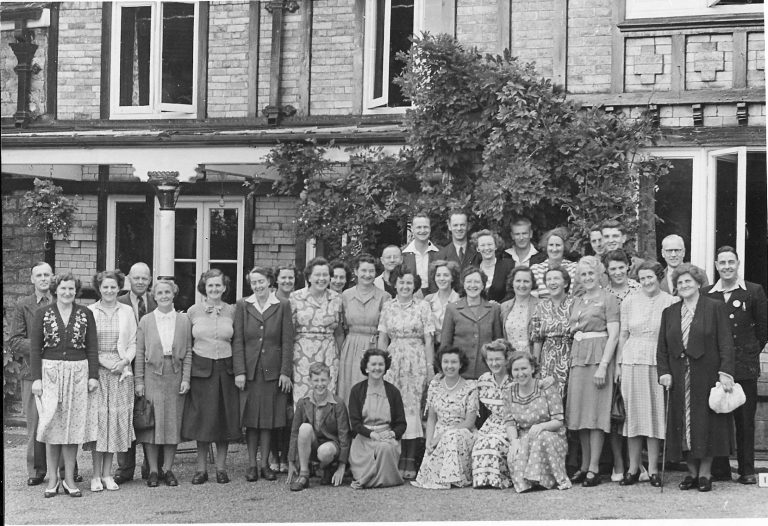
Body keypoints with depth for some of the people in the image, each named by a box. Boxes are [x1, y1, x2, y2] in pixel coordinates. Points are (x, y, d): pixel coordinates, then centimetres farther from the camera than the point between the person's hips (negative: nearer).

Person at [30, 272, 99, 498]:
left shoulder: (85, 314, 6)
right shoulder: (42, 313, 4)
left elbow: (92, 347, 7)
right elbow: (34, 348, 3)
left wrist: (93, 375, -1)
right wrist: (36, 378, -4)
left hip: (78, 373, 1)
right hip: (50, 373, -1)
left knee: (73, 426, 2)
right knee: (52, 426, -1)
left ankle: (69, 479, 9)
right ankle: (52, 479, 6)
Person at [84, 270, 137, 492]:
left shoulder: (126, 311, 9)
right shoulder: (89, 312, 2)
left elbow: (133, 343, 9)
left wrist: (125, 361, -9)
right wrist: (104, 362, -11)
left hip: (120, 372, 2)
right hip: (96, 370, -2)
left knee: (116, 418, 2)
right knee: (97, 417, -5)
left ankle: (107, 473, 9)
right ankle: (96, 475, 1)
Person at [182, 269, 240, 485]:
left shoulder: (232, 311, 3)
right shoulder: (193, 311, 2)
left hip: (225, 369, 1)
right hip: (200, 368, -1)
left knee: (224, 418, 4)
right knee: (202, 419, 2)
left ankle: (221, 467, 13)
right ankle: (201, 468, 10)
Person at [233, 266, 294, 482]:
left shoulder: (282, 306, 3)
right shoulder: (242, 306, 5)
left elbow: (287, 341, 2)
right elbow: (238, 340, 2)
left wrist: (285, 372, -4)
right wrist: (239, 371, -5)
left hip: (273, 369, 0)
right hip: (249, 369, 0)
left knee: (269, 417, 4)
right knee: (251, 418, 2)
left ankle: (264, 463, 13)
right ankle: (251, 464, 10)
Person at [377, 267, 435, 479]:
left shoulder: (422, 307, 3)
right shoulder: (388, 307, 9)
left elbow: (428, 339, 2)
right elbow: (383, 338, 10)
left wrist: (430, 366, -3)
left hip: (416, 361, -2)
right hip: (393, 359, 2)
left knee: (412, 406, -4)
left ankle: (410, 460, -2)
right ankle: (397, 459, 4)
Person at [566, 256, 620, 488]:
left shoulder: (608, 299, -1)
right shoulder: (577, 302, 19)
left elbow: (613, 335, -9)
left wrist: (603, 366, -16)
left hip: (599, 357, -6)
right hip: (578, 359, 6)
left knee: (596, 413, -7)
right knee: (580, 414, 5)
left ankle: (594, 469, -5)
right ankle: (584, 466, 12)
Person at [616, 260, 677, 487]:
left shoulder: (671, 302, 1)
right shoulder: (629, 302, 7)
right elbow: (623, 335, 9)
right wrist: (618, 364, 5)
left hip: (658, 363, -2)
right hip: (632, 360, 2)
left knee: (656, 413, 1)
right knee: (633, 413, 4)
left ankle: (653, 469, 9)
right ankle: (633, 467, 11)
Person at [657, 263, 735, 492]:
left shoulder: (715, 308, 0)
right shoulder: (669, 312, 12)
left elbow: (725, 343, -5)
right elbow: (662, 347, 12)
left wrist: (725, 372, -13)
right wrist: (664, 372, -2)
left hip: (706, 376, -4)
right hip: (679, 379, 4)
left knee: (705, 422, -1)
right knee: (683, 423, 4)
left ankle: (705, 473, 6)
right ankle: (691, 472, 12)